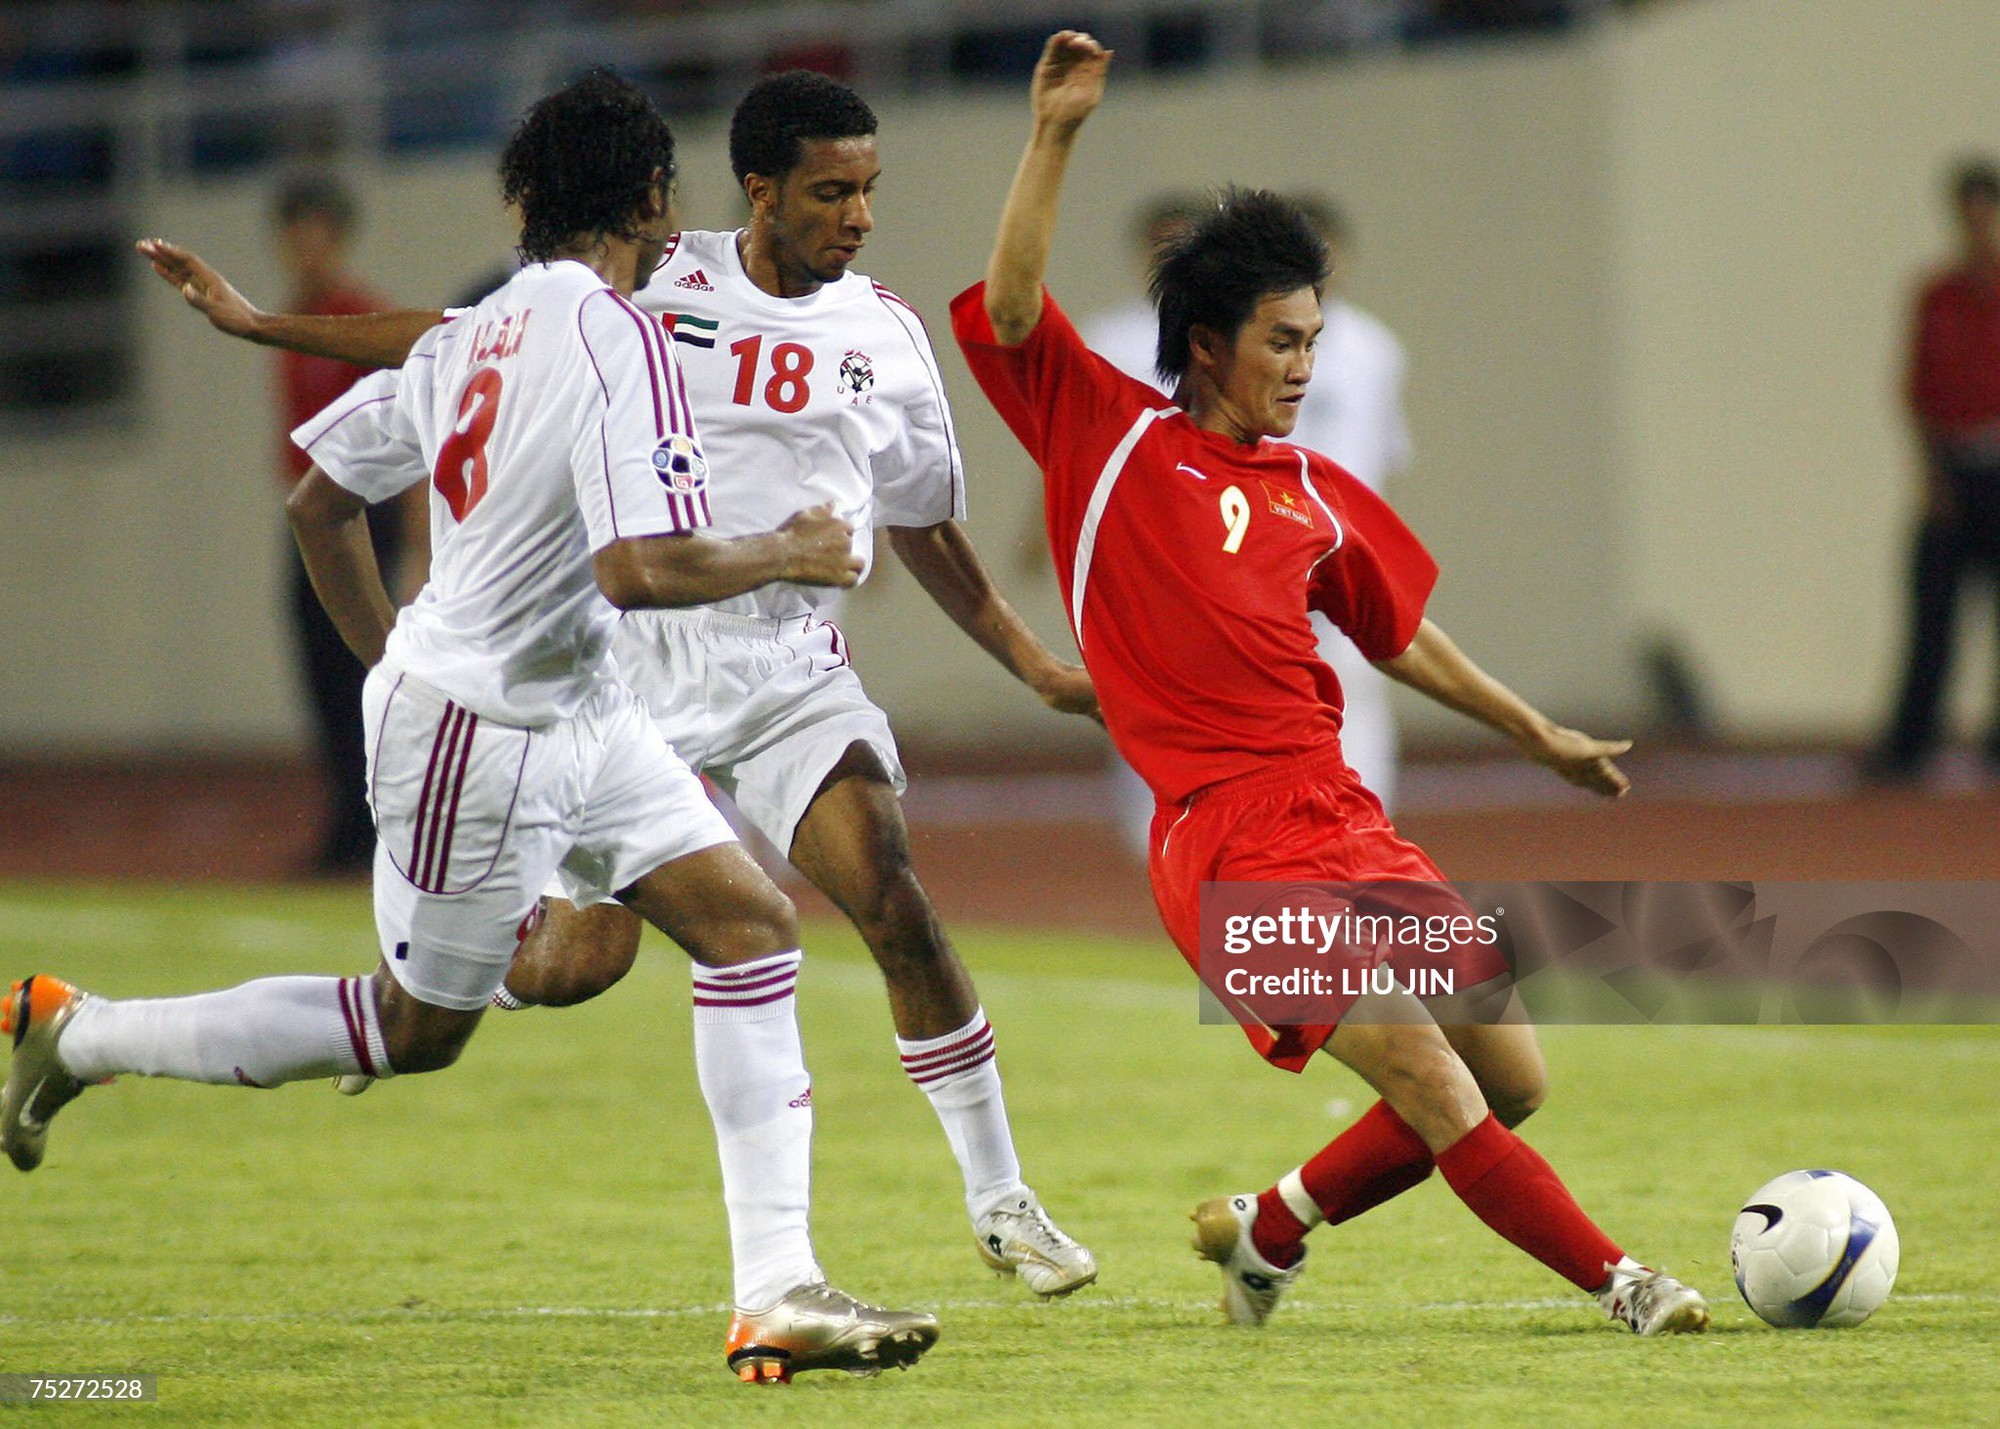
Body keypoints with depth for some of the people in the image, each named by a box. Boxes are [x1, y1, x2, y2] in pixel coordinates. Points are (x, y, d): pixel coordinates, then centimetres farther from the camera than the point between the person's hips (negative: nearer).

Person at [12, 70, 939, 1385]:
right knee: (418, 1026, 7)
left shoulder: (481, 335, 5)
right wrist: (785, 554, -15)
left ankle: (778, 1294, -2)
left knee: (754, 923, 1)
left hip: (576, 715, 9)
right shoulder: (619, 341, -21)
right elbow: (640, 569, -31)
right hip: (477, 733, -9)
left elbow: (320, 498, 13)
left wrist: (396, 661, 22)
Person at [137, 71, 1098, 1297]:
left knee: (898, 908, -18)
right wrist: (258, 323, 7)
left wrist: (1036, 666, 11)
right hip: (636, 656, -1)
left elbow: (927, 530, 17)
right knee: (576, 965, -4)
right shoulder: (650, 288, -2)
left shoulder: (887, 336, 5)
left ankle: (1000, 1202, -6)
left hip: (795, 666, 1)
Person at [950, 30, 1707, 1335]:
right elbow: (1011, 310, -9)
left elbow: (1398, 632, 30)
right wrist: (1055, 138, -17)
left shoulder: (1316, 492, 17)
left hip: (1344, 819, 7)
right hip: (1233, 844, -7)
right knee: (1439, 1092, -14)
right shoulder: (1115, 438, 3)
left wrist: (1537, 733, 35)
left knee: (1516, 1081, 6)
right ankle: (1620, 1286, -6)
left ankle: (1273, 1228, 22)